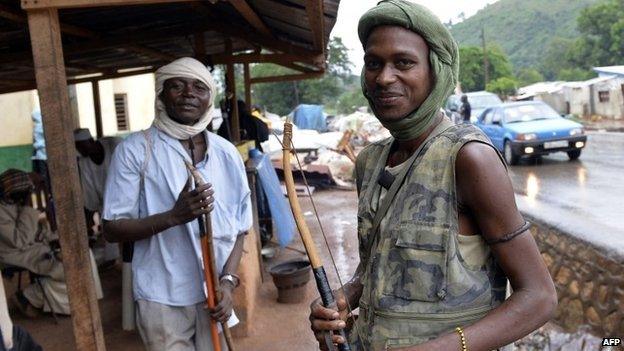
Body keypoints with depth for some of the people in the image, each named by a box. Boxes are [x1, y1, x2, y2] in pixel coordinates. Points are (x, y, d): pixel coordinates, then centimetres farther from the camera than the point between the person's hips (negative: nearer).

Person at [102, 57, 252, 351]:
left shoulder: (227, 153, 0)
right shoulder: (135, 150, -9)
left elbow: (238, 228, 4)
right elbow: (112, 229, -9)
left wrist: (228, 280, -9)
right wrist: (174, 216, -24)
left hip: (213, 294, 3)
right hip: (163, 299, -3)